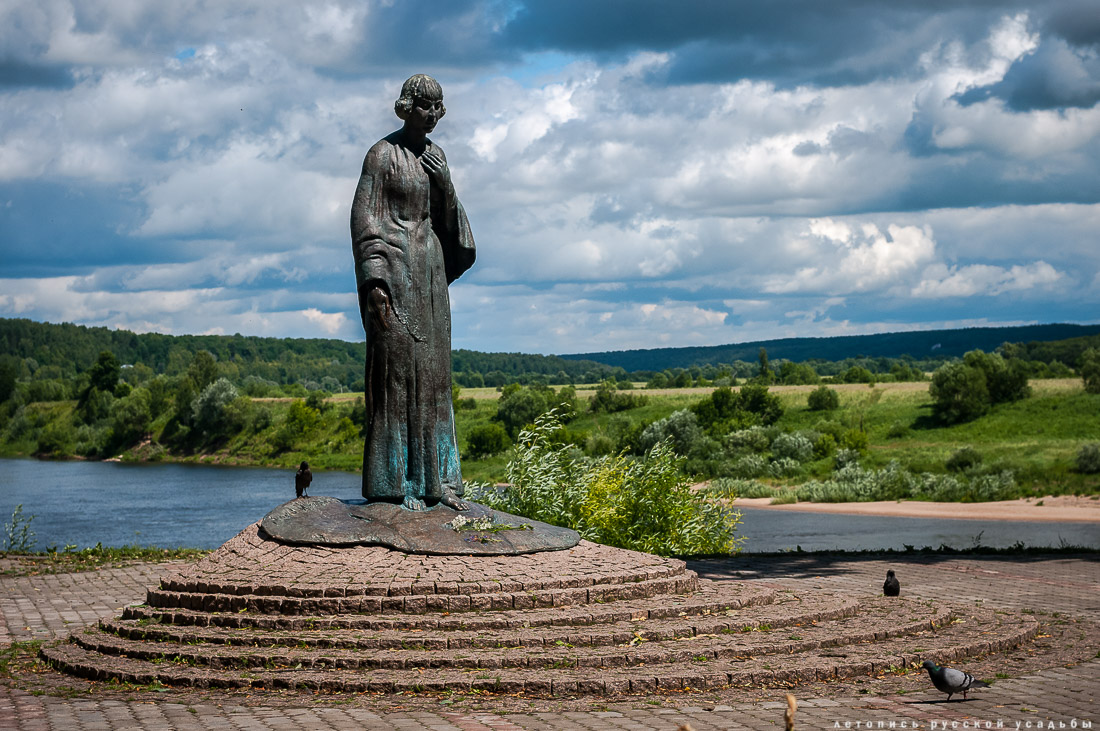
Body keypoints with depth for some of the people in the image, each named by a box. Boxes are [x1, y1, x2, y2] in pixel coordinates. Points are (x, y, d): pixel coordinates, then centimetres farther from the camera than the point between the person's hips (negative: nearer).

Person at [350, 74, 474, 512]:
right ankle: (396, 482, -4)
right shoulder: (383, 154, -7)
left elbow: (446, 221, 14)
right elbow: (364, 219, -11)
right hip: (393, 266, -7)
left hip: (429, 268, 8)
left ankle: (436, 478, 12)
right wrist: (374, 281, -19)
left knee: (431, 370, 7)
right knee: (396, 366, -7)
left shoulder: (434, 156, 14)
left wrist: (444, 183, -5)